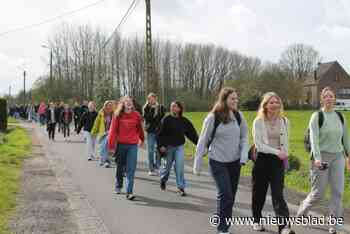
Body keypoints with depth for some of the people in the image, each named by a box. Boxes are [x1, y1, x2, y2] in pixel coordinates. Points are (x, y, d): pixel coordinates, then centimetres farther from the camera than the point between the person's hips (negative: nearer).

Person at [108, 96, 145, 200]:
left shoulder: (136, 115, 0)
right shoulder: (118, 115, -4)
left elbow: (139, 128, 14)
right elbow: (113, 130, -6)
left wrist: (142, 139, 26)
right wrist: (111, 145, -10)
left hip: (132, 145, 0)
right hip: (120, 144, 0)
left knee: (131, 169, -6)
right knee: (120, 167, 17)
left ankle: (129, 192, -5)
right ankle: (118, 186, 38)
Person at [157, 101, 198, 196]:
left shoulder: (184, 121, 0)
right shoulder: (166, 119, -7)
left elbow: (191, 133, 4)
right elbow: (161, 133, -7)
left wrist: (198, 143, 2)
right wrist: (161, 145, -14)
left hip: (179, 146, 1)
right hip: (168, 146, -1)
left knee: (180, 167, -7)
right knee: (167, 166, 14)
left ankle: (181, 187, 2)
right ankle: (163, 180, 42)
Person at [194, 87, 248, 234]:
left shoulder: (238, 116, 0)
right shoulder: (213, 117, -13)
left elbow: (244, 136, 8)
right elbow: (203, 141, -8)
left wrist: (244, 154, -9)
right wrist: (198, 164, -7)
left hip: (235, 161, 5)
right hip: (218, 162, -5)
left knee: (231, 196, 12)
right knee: (225, 195, -9)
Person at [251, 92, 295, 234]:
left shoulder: (284, 121, 3)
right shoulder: (258, 122, -7)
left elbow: (286, 141, 14)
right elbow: (258, 144, -13)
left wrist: (285, 156, 13)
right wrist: (277, 152, -20)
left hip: (278, 161, 1)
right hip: (262, 160, -1)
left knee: (278, 194, -7)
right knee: (259, 192, 12)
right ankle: (257, 220, 31)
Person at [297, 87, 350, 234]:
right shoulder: (317, 116, -7)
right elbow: (314, 138, -17)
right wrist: (317, 158, -29)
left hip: (338, 157, 4)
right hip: (322, 156, -4)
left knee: (338, 192, 1)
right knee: (318, 193, 1)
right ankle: (302, 210, 30)